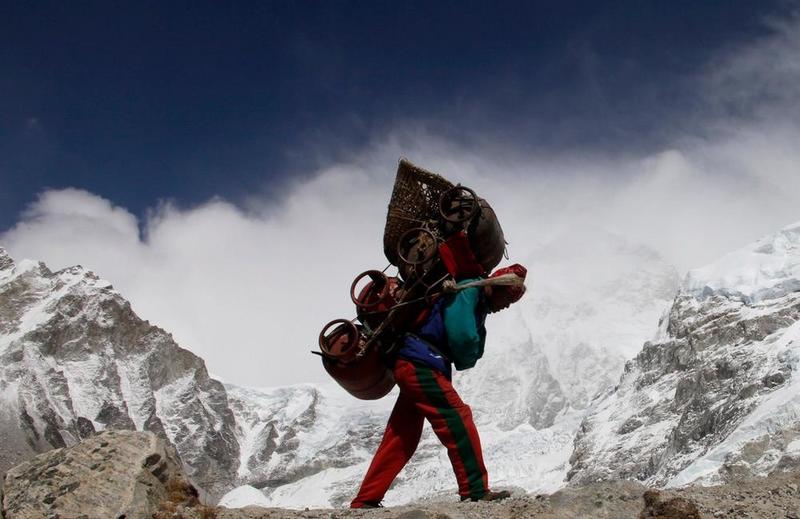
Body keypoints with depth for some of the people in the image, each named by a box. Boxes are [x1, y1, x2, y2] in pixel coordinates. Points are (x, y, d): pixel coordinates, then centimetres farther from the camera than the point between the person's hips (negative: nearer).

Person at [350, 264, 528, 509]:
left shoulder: (478, 305, 21)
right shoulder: (468, 291, -9)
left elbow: (473, 350, 14)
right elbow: (461, 337, -21)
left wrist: (464, 358, -7)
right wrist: (465, 358, -3)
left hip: (410, 366, 10)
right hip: (419, 364, -10)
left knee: (401, 439, 10)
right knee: (458, 419, -10)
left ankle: (365, 501, 13)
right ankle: (476, 492, -7)